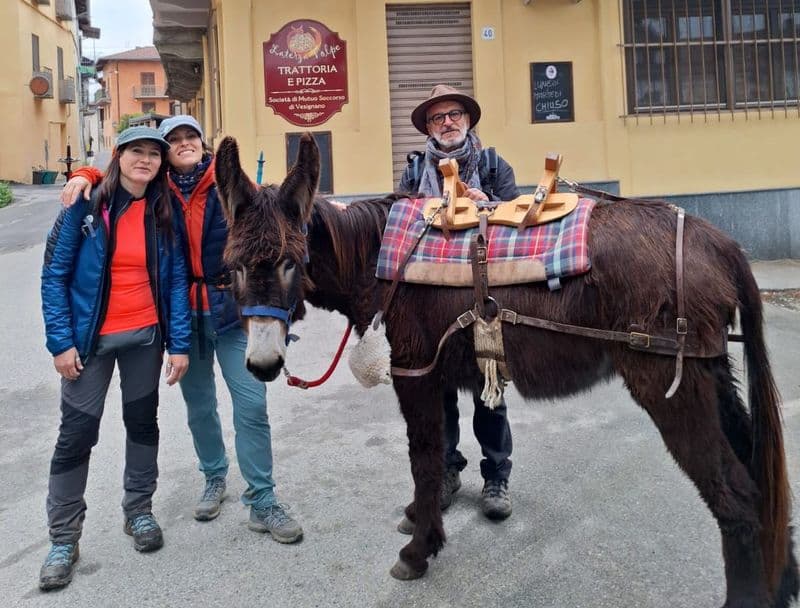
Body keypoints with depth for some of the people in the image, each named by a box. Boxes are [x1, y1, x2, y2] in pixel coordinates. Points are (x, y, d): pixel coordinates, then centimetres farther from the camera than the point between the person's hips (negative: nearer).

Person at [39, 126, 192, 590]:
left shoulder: (164, 212, -2)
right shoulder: (87, 206, -9)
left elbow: (177, 280, -1)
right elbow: (54, 275, -7)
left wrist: (180, 344, -6)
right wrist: (61, 341, -12)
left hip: (146, 336, 3)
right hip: (91, 337, -2)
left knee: (143, 421, 14)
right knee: (76, 434, 3)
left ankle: (139, 511, 34)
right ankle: (64, 539, 19)